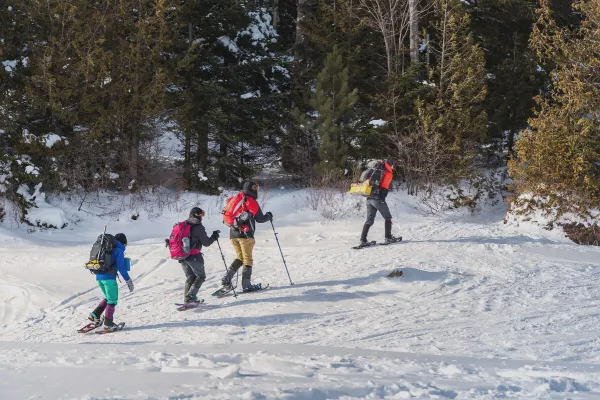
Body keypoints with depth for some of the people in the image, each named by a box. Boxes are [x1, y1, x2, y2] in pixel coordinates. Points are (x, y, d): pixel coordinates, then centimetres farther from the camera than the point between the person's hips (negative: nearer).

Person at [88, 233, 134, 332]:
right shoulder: (118, 250, -6)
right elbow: (121, 268, -12)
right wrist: (128, 281, -8)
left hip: (99, 276, 8)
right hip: (109, 278, -8)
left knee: (108, 298, 22)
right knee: (112, 300, 2)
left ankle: (95, 315, 13)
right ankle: (108, 324, 1)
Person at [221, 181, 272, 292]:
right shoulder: (251, 201, -7)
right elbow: (260, 219, -3)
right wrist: (269, 216, 16)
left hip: (233, 234, 6)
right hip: (245, 234, -6)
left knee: (240, 258, 16)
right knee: (247, 259, 4)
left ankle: (227, 278, -1)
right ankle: (246, 284, 1)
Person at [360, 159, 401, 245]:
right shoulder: (388, 173, -2)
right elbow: (384, 186, -14)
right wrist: (382, 198, -17)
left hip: (369, 199, 7)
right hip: (377, 199, -7)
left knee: (369, 220, 6)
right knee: (388, 218, 9)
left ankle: (363, 240, -4)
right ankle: (388, 237, 9)